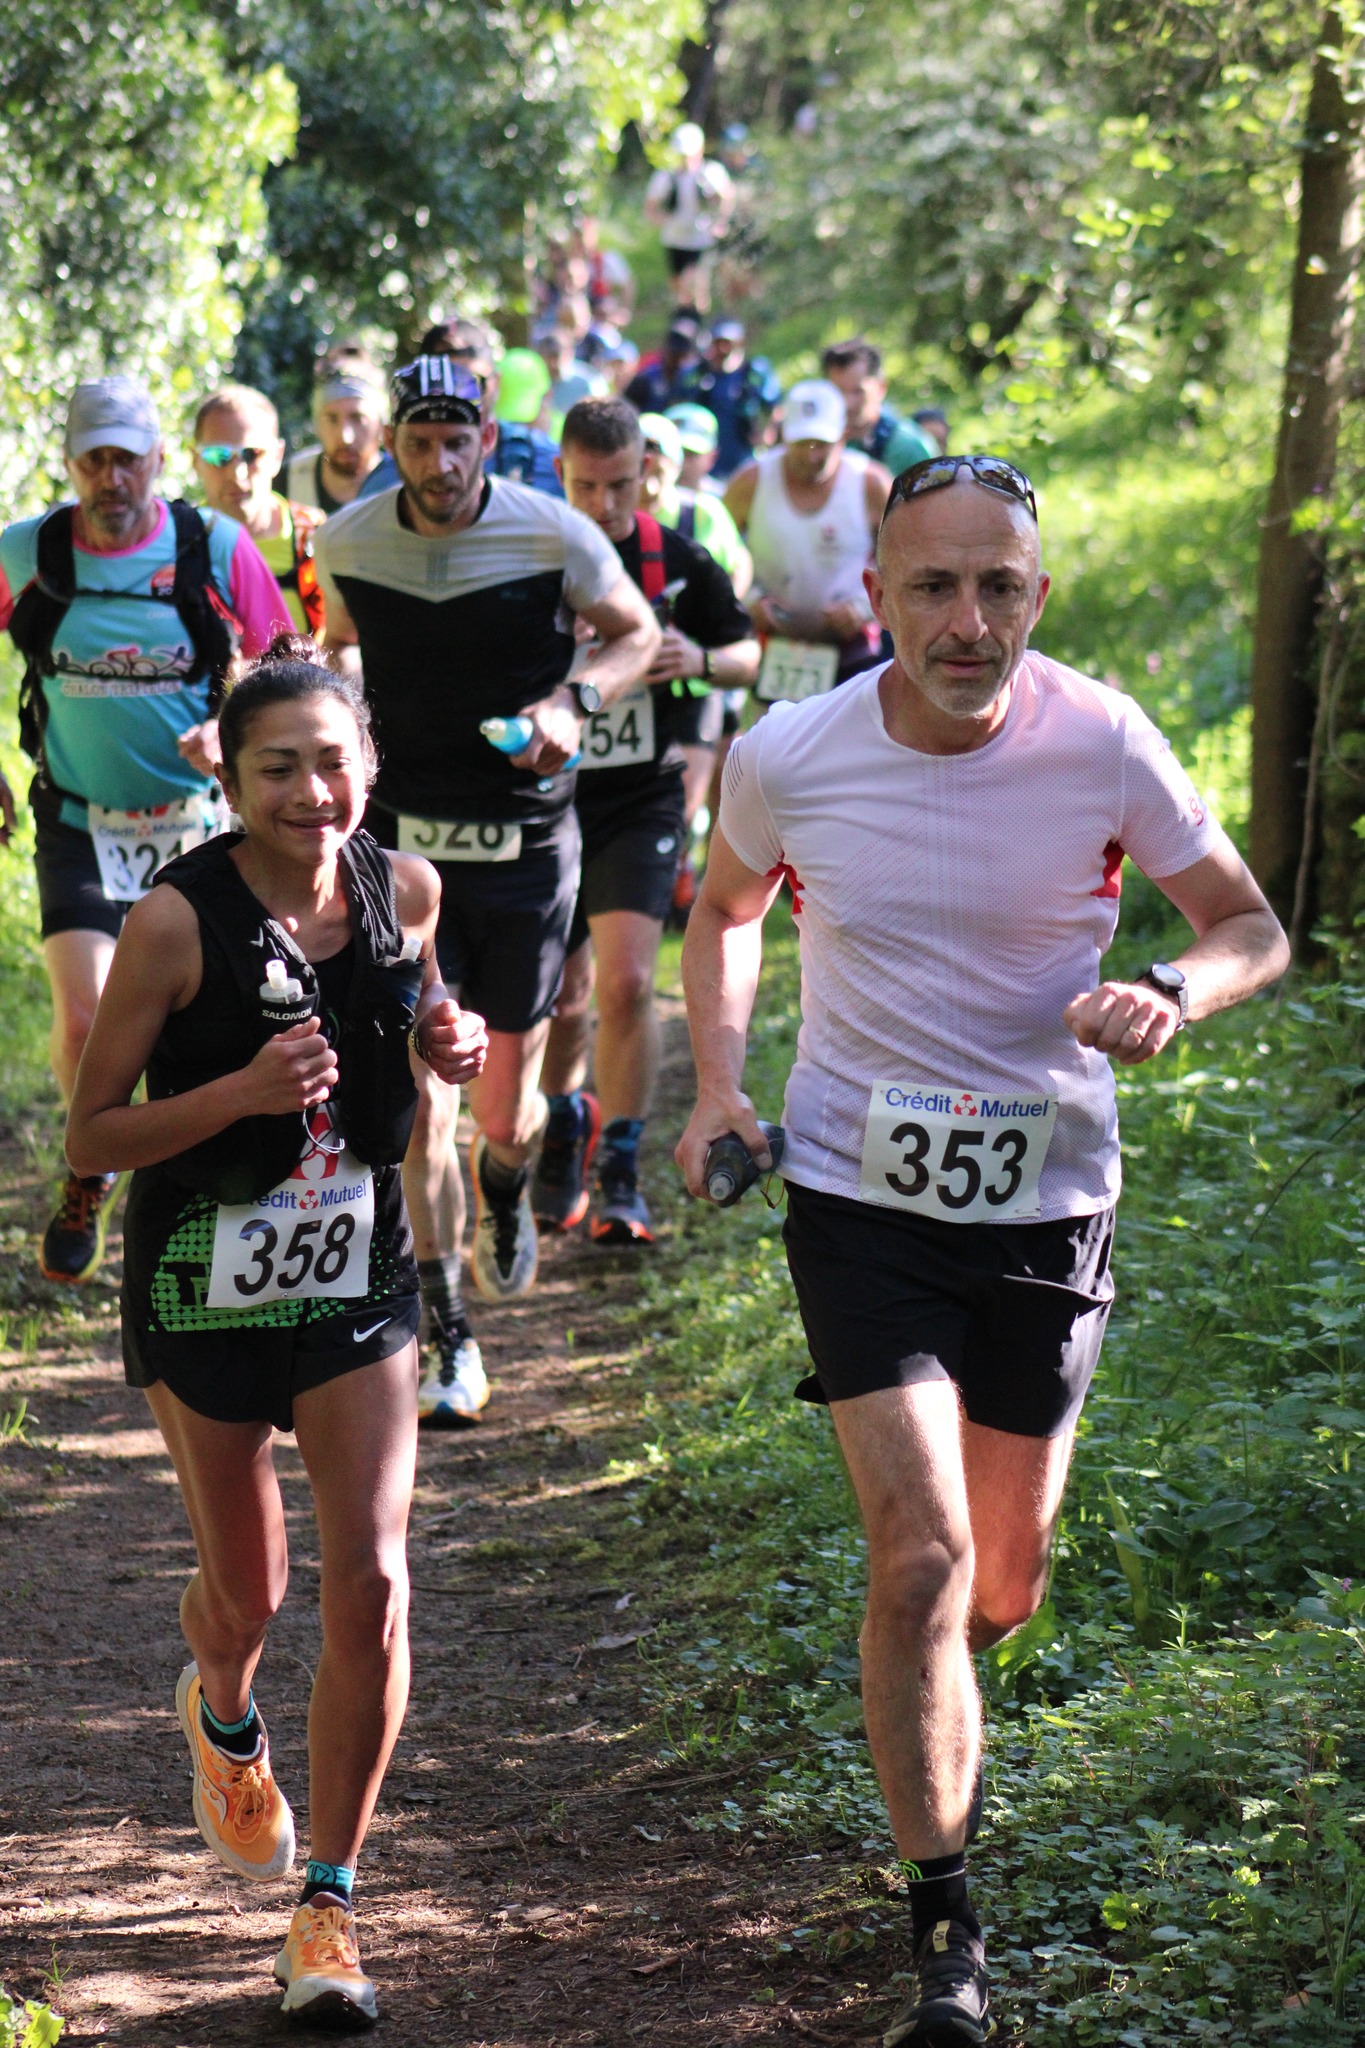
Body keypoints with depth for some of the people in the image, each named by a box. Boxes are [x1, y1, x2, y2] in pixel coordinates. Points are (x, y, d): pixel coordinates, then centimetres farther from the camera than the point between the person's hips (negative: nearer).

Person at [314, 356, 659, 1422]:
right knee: (420, 1106, -10)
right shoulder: (347, 543, -5)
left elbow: (637, 633, 3)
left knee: (508, 1106, 10)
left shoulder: (554, 534, -12)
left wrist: (573, 702, -15)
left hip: (527, 841, 0)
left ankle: (505, 1189, 49)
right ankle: (453, 1344, -2)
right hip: (405, 841, 0)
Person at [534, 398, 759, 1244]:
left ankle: (622, 1176, -4)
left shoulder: (680, 563, -2)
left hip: (642, 802, -1)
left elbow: (748, 653, 8)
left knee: (626, 983, -15)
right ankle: (567, 1125, 38)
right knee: (561, 992, 8)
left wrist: (700, 659, -14)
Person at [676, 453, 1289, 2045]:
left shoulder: (1099, 745, -13)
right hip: (860, 1198, -1)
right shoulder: (786, 759, -10)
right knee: (919, 1555, -15)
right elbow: (727, 910, 12)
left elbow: (1252, 927, -2)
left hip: (1045, 1208, 1)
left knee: (1000, 1587, 13)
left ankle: (932, 1702, 51)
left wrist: (1175, 994, -24)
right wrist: (718, 1080, -2)